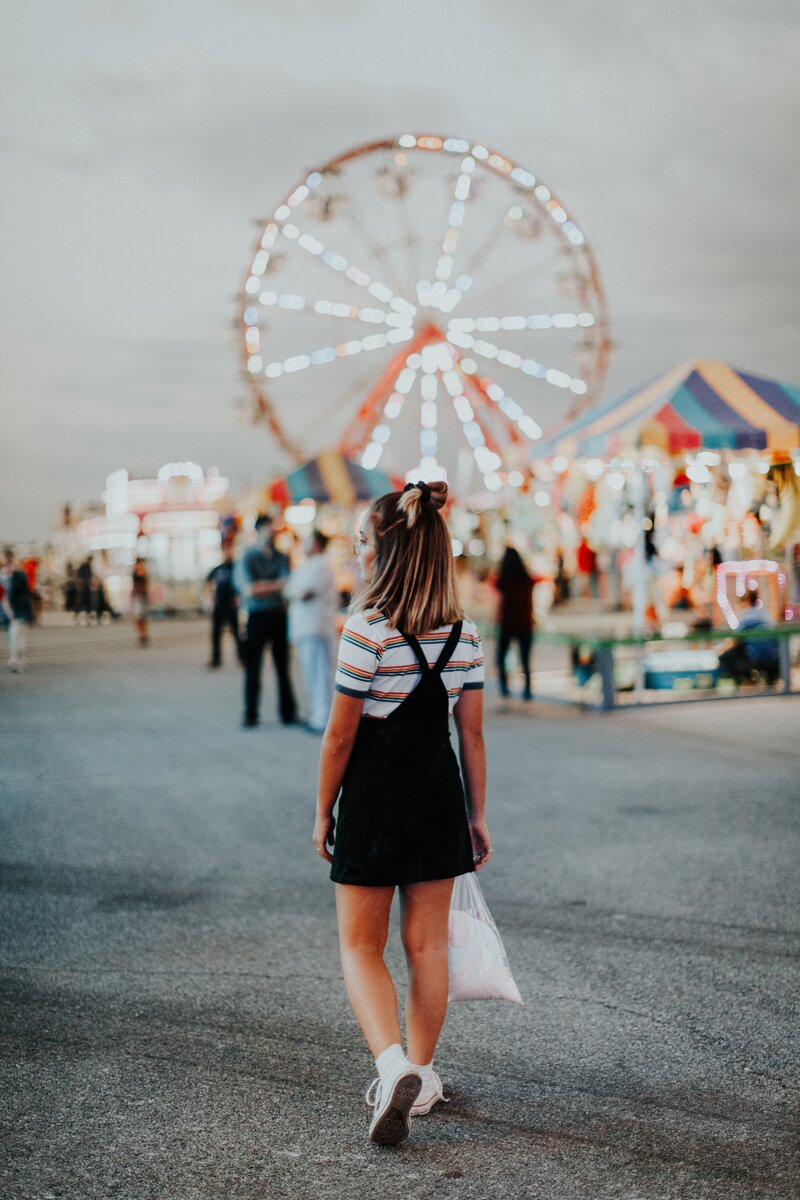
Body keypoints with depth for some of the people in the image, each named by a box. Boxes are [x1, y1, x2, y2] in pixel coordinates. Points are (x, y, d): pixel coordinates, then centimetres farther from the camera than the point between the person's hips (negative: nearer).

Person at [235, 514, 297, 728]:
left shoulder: (281, 558, 10)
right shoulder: (247, 558, 0)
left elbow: (287, 584, -3)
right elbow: (249, 589, -11)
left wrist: (262, 586, -14)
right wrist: (276, 585, -9)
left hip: (278, 615, 3)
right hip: (257, 616, -3)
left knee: (283, 666, 6)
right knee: (252, 667, 0)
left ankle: (288, 712, 11)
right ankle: (250, 714, 5)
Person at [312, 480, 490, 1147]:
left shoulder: (368, 629, -16)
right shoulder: (463, 631, 1)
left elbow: (340, 735, -12)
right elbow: (472, 733, 5)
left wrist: (323, 812, 0)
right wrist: (477, 816, 12)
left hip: (374, 797, -5)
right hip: (440, 793, 5)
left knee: (360, 946, 7)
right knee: (428, 944, 14)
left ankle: (394, 1066, -12)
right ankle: (420, 1077, 25)